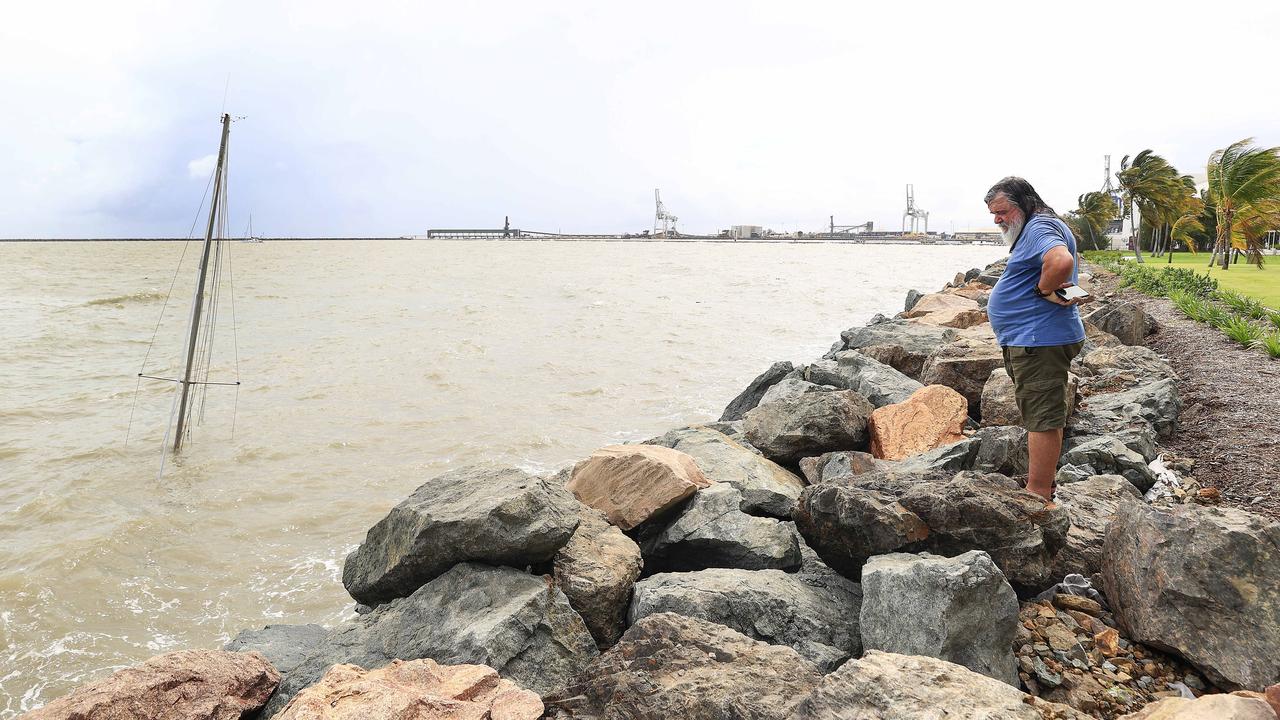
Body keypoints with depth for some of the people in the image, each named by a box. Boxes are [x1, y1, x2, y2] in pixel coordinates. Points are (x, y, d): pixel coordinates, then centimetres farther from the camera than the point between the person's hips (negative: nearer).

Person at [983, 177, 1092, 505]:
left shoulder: (1040, 227, -15)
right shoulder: (1033, 229, 20)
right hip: (1031, 339, 12)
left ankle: (1037, 498, -5)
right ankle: (1043, 486, 31)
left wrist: (1043, 289, -20)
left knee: (1042, 418, -9)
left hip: (1039, 339, -12)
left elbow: (1062, 261, -36)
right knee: (1043, 416, 19)